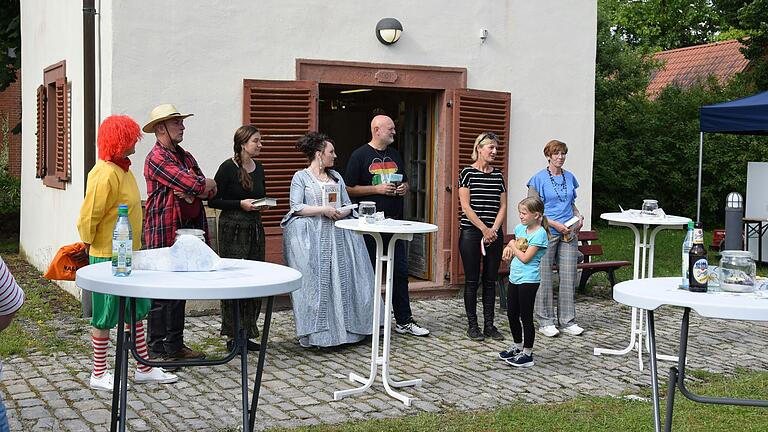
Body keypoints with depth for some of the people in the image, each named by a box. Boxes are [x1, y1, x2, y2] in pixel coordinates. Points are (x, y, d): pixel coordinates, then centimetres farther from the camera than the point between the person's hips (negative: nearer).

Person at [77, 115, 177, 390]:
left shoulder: (123, 169, 9)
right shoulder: (105, 173, -21)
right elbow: (88, 216, -20)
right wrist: (90, 246, -11)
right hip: (108, 255, -10)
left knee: (136, 310, 15)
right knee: (106, 315, 3)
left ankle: (145, 368, 25)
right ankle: (98, 374, 16)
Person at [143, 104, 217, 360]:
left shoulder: (186, 156, 16)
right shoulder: (157, 158, -12)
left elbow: (208, 192, 9)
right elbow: (194, 185, -22)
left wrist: (191, 192, -12)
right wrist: (207, 183, -1)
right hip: (164, 234, -8)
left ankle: (175, 346, 23)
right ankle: (157, 349, 8)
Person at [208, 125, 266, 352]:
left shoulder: (258, 167, 11)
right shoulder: (228, 167, -9)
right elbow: (213, 200, -9)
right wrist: (241, 204, -17)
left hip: (255, 227, 7)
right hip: (233, 228, -7)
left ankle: (247, 333, 15)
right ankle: (233, 336, 3)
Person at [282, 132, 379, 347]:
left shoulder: (336, 177, 18)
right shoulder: (301, 177, 1)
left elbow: (347, 205, 16)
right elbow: (296, 207, -8)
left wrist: (342, 213, -7)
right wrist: (324, 210, -13)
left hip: (336, 235, 5)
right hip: (310, 237, -5)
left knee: (341, 279, 1)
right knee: (315, 283, -7)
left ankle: (342, 327, 9)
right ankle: (314, 333, -1)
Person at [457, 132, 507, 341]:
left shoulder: (498, 175, 10)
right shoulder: (467, 173, -4)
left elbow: (502, 207, 8)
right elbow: (466, 207, -9)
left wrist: (493, 230, -6)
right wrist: (484, 229, -12)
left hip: (494, 235, 4)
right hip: (471, 233, -4)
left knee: (490, 280, 7)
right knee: (472, 281, 1)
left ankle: (489, 325, 13)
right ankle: (472, 325, 9)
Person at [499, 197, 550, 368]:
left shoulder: (539, 234, -16)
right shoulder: (520, 228, 7)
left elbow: (525, 258, -20)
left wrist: (513, 246, -6)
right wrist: (508, 248, 6)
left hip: (528, 280, -8)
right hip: (514, 277, 8)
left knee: (526, 317, -1)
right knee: (512, 314, 16)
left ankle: (527, 354, 8)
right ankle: (517, 346, 33)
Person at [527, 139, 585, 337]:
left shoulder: (570, 178, 13)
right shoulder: (539, 178, -4)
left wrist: (578, 216, 4)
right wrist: (555, 224, -14)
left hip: (569, 232, 5)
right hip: (547, 232, -5)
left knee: (568, 276, 5)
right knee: (544, 277, -1)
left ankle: (567, 321, 12)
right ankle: (545, 321, 8)